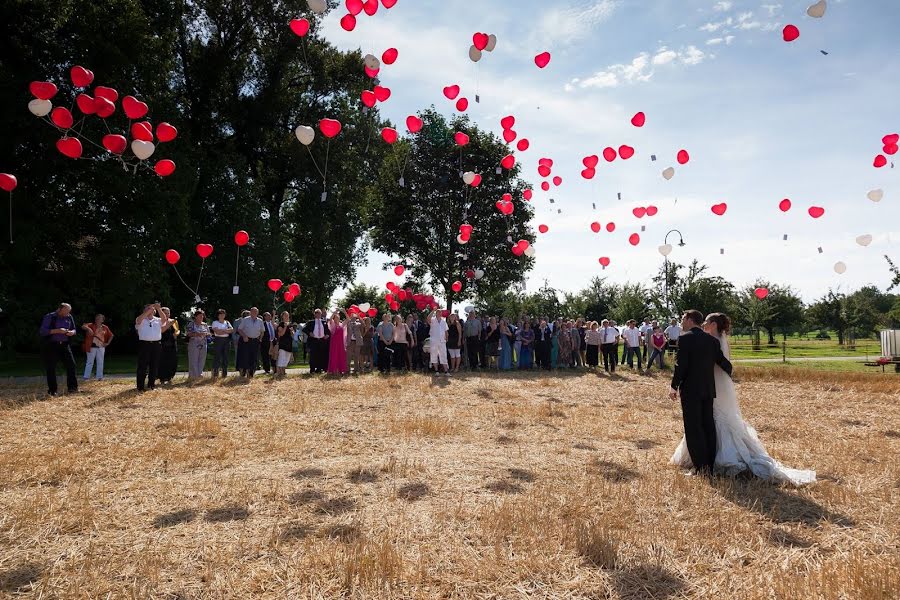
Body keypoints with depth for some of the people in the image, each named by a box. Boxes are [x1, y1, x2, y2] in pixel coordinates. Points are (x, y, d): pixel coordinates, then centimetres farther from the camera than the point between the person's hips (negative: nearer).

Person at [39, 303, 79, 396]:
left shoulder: (69, 318, 8)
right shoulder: (49, 317, -6)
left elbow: (74, 329, 17)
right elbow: (43, 331, -12)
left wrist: (72, 332, -7)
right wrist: (57, 331, -24)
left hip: (64, 345, 4)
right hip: (50, 345, -4)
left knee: (71, 364, -7)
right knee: (51, 368, -1)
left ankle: (72, 387, -1)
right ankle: (52, 390, 7)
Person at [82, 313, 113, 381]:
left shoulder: (105, 328, 8)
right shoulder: (91, 325, -1)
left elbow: (111, 335, 19)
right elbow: (83, 326, -17)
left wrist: (107, 343, 9)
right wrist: (88, 328, -35)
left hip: (101, 347, 3)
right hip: (92, 347, -3)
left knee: (100, 363, 6)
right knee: (90, 362, 0)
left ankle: (100, 377, 13)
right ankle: (86, 377, 4)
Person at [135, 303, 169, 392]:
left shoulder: (158, 320, 11)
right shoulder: (141, 321, 4)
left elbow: (164, 319, -8)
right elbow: (139, 318, -18)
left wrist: (159, 308, -18)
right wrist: (149, 309, -22)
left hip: (156, 344, 3)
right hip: (144, 344, -3)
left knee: (154, 366, 8)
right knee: (142, 366, -1)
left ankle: (151, 384, 20)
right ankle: (140, 386, 4)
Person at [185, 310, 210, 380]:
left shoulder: (205, 325, 13)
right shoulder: (191, 324, 0)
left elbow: (208, 333, 13)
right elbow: (189, 333, -8)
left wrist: (205, 334, -9)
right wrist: (197, 334, -21)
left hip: (203, 345, 4)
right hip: (193, 345, -4)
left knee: (202, 360, 5)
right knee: (193, 360, -4)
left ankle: (199, 374, 13)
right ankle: (192, 375, 1)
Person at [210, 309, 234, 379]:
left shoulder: (227, 323, 16)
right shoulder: (215, 322, 3)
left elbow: (232, 330, 0)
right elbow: (217, 331, -12)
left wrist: (222, 330, -10)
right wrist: (226, 331, -5)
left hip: (226, 340, 4)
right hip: (218, 340, -4)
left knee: (225, 357, 5)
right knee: (217, 357, -7)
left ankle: (225, 373, 12)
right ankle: (215, 373, -4)